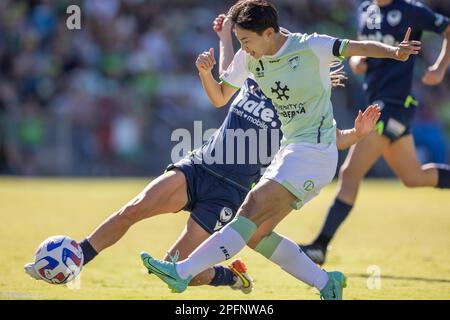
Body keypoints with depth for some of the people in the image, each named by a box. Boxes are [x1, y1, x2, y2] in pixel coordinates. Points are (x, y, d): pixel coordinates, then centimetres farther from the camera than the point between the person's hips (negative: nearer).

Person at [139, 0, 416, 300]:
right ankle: (326, 282, 10)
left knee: (252, 212, -17)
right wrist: (205, 72, -7)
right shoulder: (248, 59, 6)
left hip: (314, 151, -8)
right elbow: (220, 98, 13)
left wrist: (394, 51, -33)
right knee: (255, 234, 1)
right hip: (291, 151, 8)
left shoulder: (310, 47, -12)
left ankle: (182, 272, -21)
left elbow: (361, 47, -14)